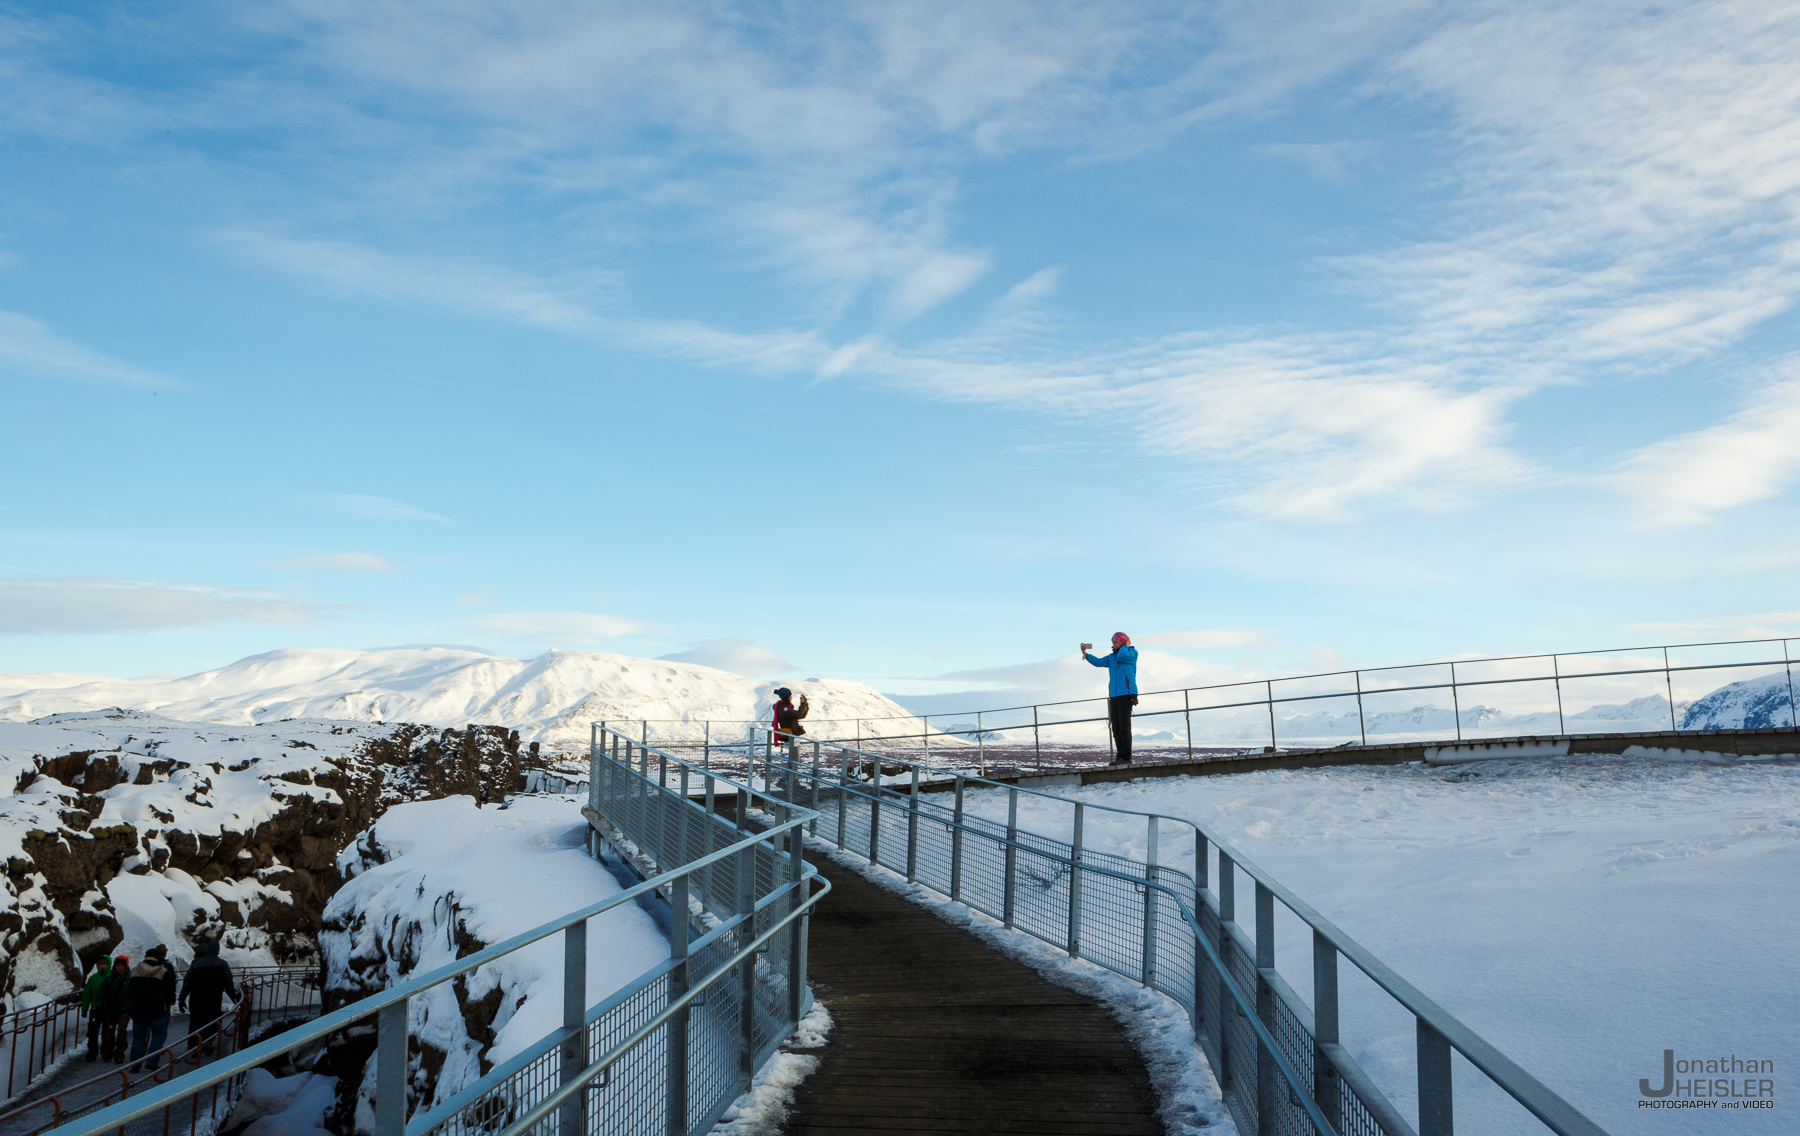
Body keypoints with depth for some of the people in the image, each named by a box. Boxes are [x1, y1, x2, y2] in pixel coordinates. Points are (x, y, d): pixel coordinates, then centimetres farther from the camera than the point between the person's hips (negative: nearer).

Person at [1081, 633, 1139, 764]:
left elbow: (1122, 656, -15)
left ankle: (1126, 757, -13)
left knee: (1124, 726, -13)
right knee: (1116, 727, 3)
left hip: (1126, 694, -6)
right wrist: (1086, 654, -3)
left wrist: (1126, 645, 2)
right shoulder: (1111, 657, 21)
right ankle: (1120, 756, 6)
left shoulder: (1132, 653, 4)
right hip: (1113, 695, 6)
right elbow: (1098, 662, 10)